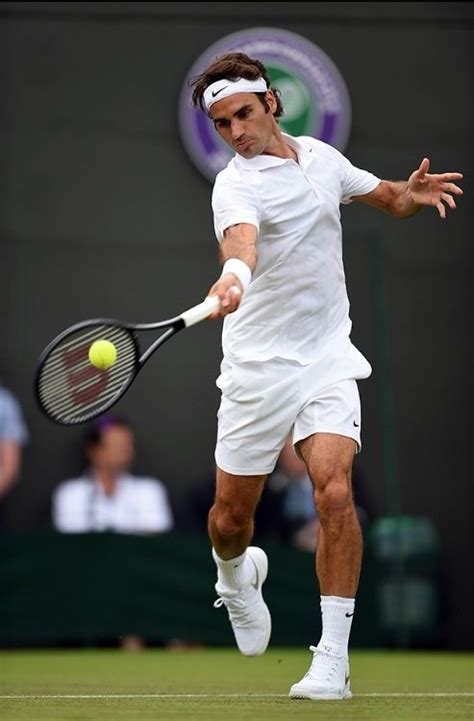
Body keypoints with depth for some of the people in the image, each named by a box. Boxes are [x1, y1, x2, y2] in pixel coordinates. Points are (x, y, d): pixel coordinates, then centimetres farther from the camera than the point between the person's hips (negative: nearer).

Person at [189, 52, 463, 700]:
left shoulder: (322, 158, 5)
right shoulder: (237, 184, -13)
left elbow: (389, 198, 22)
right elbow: (240, 236, -37)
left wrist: (413, 193, -3)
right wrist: (234, 275, -61)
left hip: (327, 358, 2)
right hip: (257, 367, -2)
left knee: (335, 492, -19)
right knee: (231, 518, 7)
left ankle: (333, 659, -14)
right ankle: (238, 576, 46)